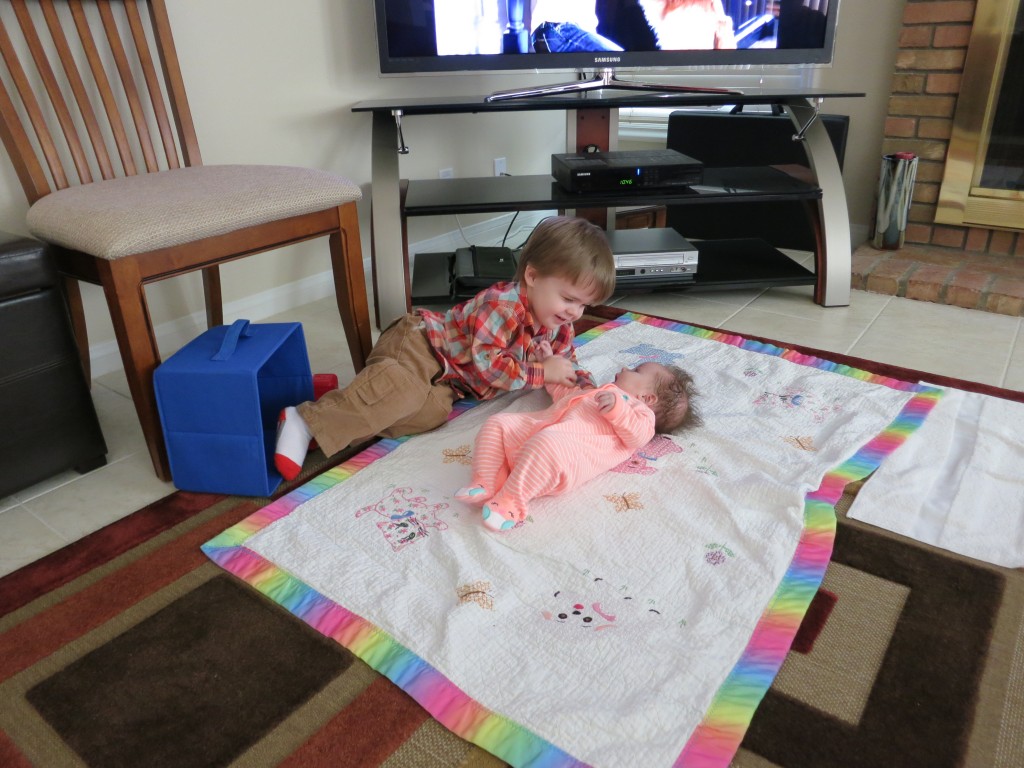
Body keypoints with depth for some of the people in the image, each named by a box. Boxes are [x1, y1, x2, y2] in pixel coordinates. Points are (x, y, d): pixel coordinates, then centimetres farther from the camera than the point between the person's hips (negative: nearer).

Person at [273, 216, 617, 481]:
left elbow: (565, 364, 20)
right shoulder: (504, 304, -23)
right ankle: (307, 419, -30)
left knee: (431, 412, -20)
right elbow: (486, 360, -30)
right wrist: (540, 373, -25)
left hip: (446, 381, 9)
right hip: (418, 342, -9)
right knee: (404, 389, -37)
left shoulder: (559, 327, 6)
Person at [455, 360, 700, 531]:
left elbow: (638, 435, -6)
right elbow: (563, 390, 54)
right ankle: (486, 484, -14)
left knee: (544, 445, -41)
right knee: (497, 423, -3)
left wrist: (616, 408, -19)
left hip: (570, 446, -9)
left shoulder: (640, 410, 17)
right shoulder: (597, 393, 43)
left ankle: (509, 502, -34)